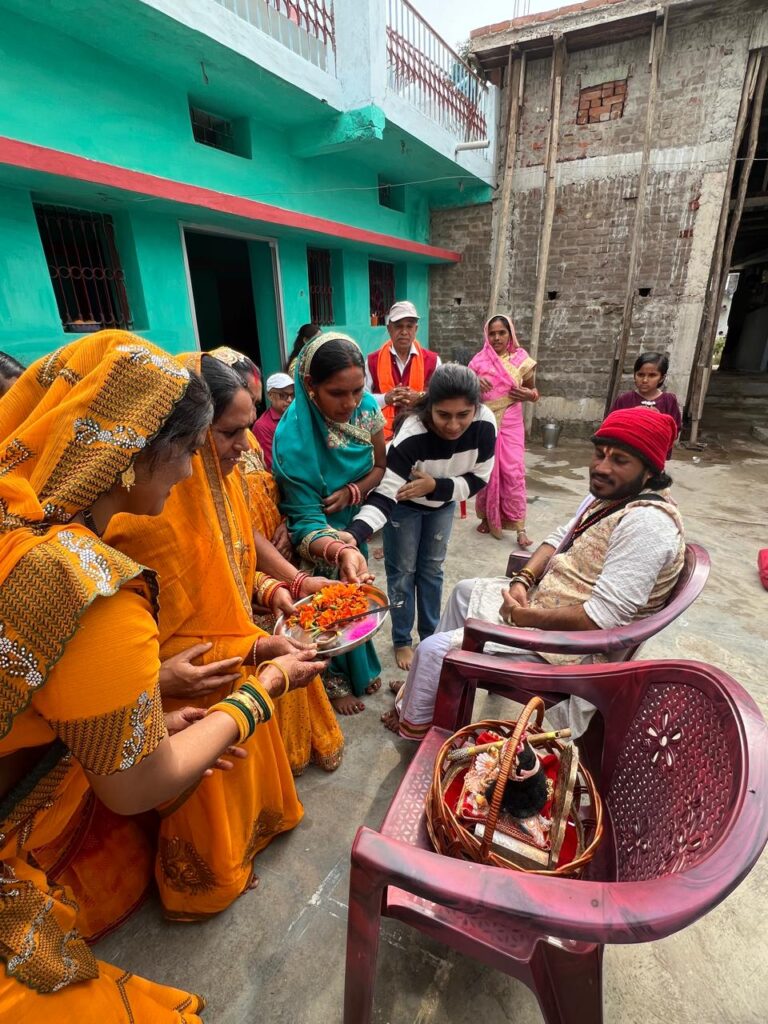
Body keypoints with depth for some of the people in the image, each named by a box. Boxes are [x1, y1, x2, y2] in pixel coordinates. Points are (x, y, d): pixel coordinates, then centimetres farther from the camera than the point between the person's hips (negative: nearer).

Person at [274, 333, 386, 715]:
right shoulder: (293, 437, -33)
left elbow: (381, 466, -5)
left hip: (353, 525, 5)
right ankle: (336, 682, 42)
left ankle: (361, 668, 51)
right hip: (317, 537, -5)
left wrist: (351, 493, -25)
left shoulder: (367, 408, -19)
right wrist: (341, 551, -53)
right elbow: (306, 521, -33)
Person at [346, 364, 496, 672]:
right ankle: (402, 641, 29)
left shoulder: (485, 425, -29)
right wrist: (352, 535, -59)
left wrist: (435, 486, -33)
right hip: (405, 505, -3)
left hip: (442, 504, 4)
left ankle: (431, 634, 38)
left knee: (432, 567, 18)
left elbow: (478, 479, -18)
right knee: (402, 571, 6)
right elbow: (383, 495, -43)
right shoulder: (411, 434, -40)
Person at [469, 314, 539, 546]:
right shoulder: (479, 360, 2)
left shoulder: (521, 359, 2)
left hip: (510, 424, -1)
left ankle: (519, 527, -1)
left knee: (513, 473, -6)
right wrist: (475, 384, -19)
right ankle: (487, 518, 26)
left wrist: (529, 394, -9)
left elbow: (531, 389, 14)